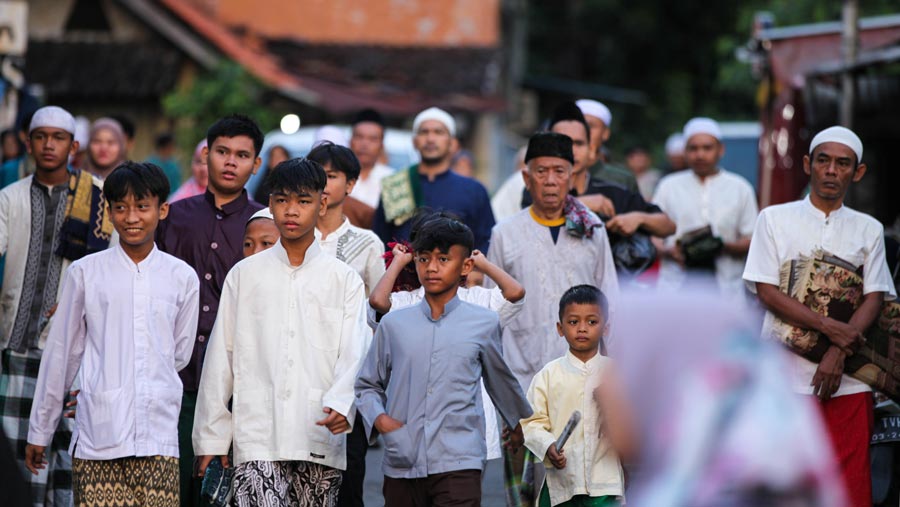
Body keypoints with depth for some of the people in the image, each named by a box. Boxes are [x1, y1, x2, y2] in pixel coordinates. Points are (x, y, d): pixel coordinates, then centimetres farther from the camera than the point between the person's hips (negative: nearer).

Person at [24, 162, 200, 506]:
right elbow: (62, 353, 10)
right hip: (98, 434, -1)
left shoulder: (182, 277, 8)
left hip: (157, 436, 1)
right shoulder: (85, 272, 5)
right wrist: (40, 431, 13)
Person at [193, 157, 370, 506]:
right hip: (257, 435, -1)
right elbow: (220, 359, 12)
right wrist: (212, 435, 8)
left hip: (319, 436, 1)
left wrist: (342, 405, -21)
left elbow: (355, 354, -2)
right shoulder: (244, 275, 10)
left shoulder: (344, 279, 8)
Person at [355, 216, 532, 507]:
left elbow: (500, 380, 23)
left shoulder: (483, 324, 7)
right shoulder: (394, 325, 9)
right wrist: (379, 418, -1)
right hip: (402, 464, 2)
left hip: (458, 464, -2)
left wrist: (523, 422, 36)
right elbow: (367, 385, 18)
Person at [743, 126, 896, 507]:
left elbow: (874, 299, 4)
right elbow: (767, 291, -2)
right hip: (785, 376, -1)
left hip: (848, 380, 2)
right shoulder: (775, 219, 8)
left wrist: (837, 353, -12)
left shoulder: (868, 229, 14)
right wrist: (829, 327, -13)